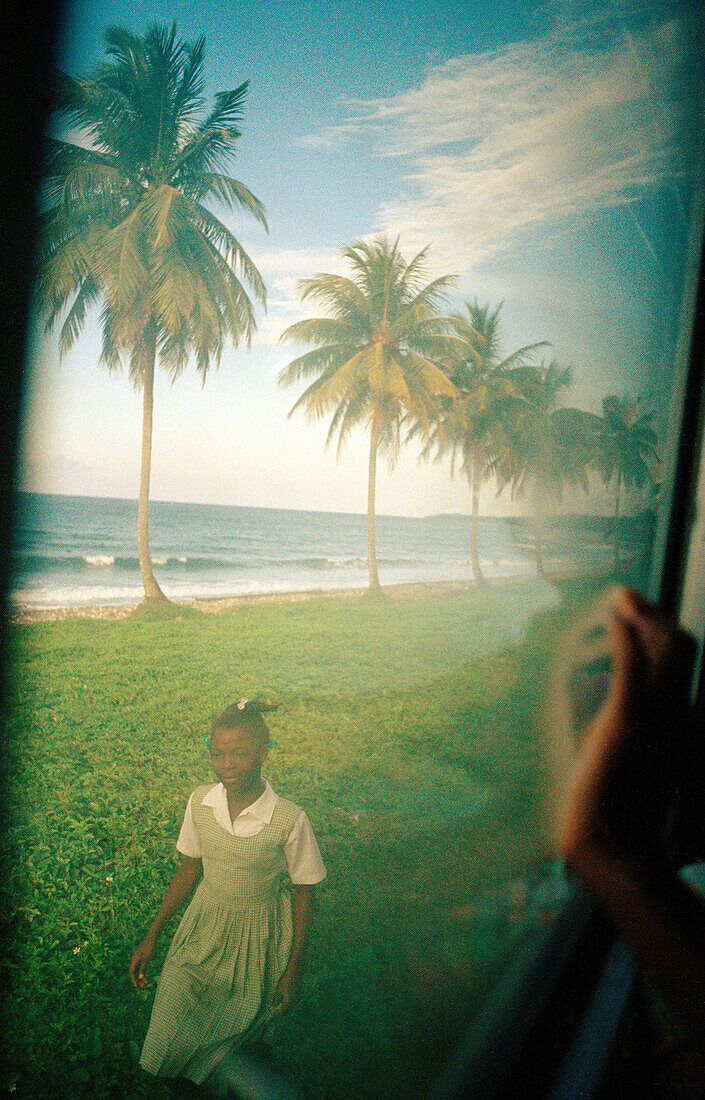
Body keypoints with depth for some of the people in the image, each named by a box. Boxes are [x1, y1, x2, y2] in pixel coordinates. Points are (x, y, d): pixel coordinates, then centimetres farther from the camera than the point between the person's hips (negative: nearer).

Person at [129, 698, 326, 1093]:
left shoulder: (290, 819, -26)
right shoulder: (200, 802, -15)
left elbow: (305, 895, -12)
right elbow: (189, 869, 1)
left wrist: (295, 970, -6)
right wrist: (152, 936, 4)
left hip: (260, 933, -2)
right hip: (205, 925, 3)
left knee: (244, 1020, 17)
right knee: (169, 1038, 7)